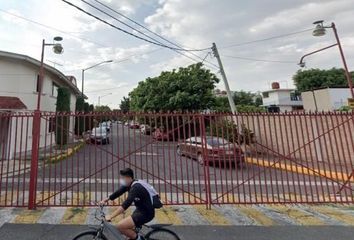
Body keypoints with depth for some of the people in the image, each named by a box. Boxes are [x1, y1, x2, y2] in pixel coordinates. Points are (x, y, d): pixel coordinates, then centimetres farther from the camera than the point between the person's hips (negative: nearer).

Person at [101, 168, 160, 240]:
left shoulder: (136, 187, -26)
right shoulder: (129, 184, 1)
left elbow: (126, 204, -35)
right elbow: (118, 193, 12)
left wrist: (111, 216, -36)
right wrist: (105, 200, 9)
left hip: (146, 213, -9)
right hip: (140, 210, 9)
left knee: (120, 226, -14)